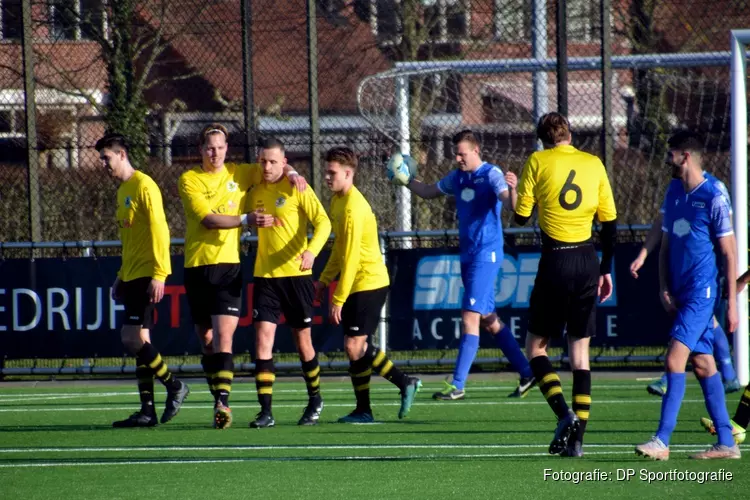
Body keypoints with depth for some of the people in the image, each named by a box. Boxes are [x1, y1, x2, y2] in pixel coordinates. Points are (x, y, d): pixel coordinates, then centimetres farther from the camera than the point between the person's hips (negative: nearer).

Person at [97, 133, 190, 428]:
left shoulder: (144, 186, -11)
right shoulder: (122, 190, 18)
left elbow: (159, 231, -17)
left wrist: (159, 274, -22)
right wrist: (122, 277, 21)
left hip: (146, 276, -10)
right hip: (131, 276, 10)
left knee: (133, 339, -14)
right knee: (139, 342, 6)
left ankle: (174, 386, 0)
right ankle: (147, 411, 6)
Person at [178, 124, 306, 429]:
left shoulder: (238, 173, 7)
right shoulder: (189, 180, 0)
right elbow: (208, 219, -13)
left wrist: (290, 173, 1)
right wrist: (246, 220, -23)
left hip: (228, 264, -1)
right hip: (197, 264, 1)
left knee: (223, 336, -15)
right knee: (206, 340, 8)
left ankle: (223, 403, -24)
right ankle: (219, 400, 20)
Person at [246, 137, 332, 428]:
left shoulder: (296, 189, -6)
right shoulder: (255, 193, 8)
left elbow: (323, 222, -13)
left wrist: (311, 251, -29)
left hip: (296, 274, -3)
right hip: (265, 276, 3)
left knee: (302, 339, 6)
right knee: (263, 337, -9)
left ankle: (315, 401, 28)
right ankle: (265, 411, -11)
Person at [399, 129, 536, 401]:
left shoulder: (492, 175, -11)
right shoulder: (457, 177, 13)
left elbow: (511, 204, -25)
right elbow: (427, 191, 26)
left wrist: (512, 188, -45)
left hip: (486, 255, -9)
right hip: (468, 255, 9)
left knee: (470, 318, -12)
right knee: (489, 320, 12)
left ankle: (457, 385, -14)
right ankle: (526, 373, 21)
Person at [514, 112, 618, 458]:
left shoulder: (538, 161, -2)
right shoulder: (593, 164, 7)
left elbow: (521, 216, 0)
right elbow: (610, 222, 9)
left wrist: (514, 190, 21)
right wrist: (606, 270, 17)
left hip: (555, 262, -3)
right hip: (588, 261, 3)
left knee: (536, 347, 9)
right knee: (580, 351, 8)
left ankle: (564, 414, -13)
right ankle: (576, 438, 4)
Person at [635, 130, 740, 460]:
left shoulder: (713, 197, -10)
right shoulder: (673, 192, 12)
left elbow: (730, 253, -9)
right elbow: (666, 245, 18)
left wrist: (732, 303, -10)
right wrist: (664, 289, 6)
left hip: (702, 292, -8)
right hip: (681, 293, 8)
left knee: (675, 359, -15)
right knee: (702, 364, 8)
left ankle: (662, 441, -17)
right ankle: (726, 443, 12)